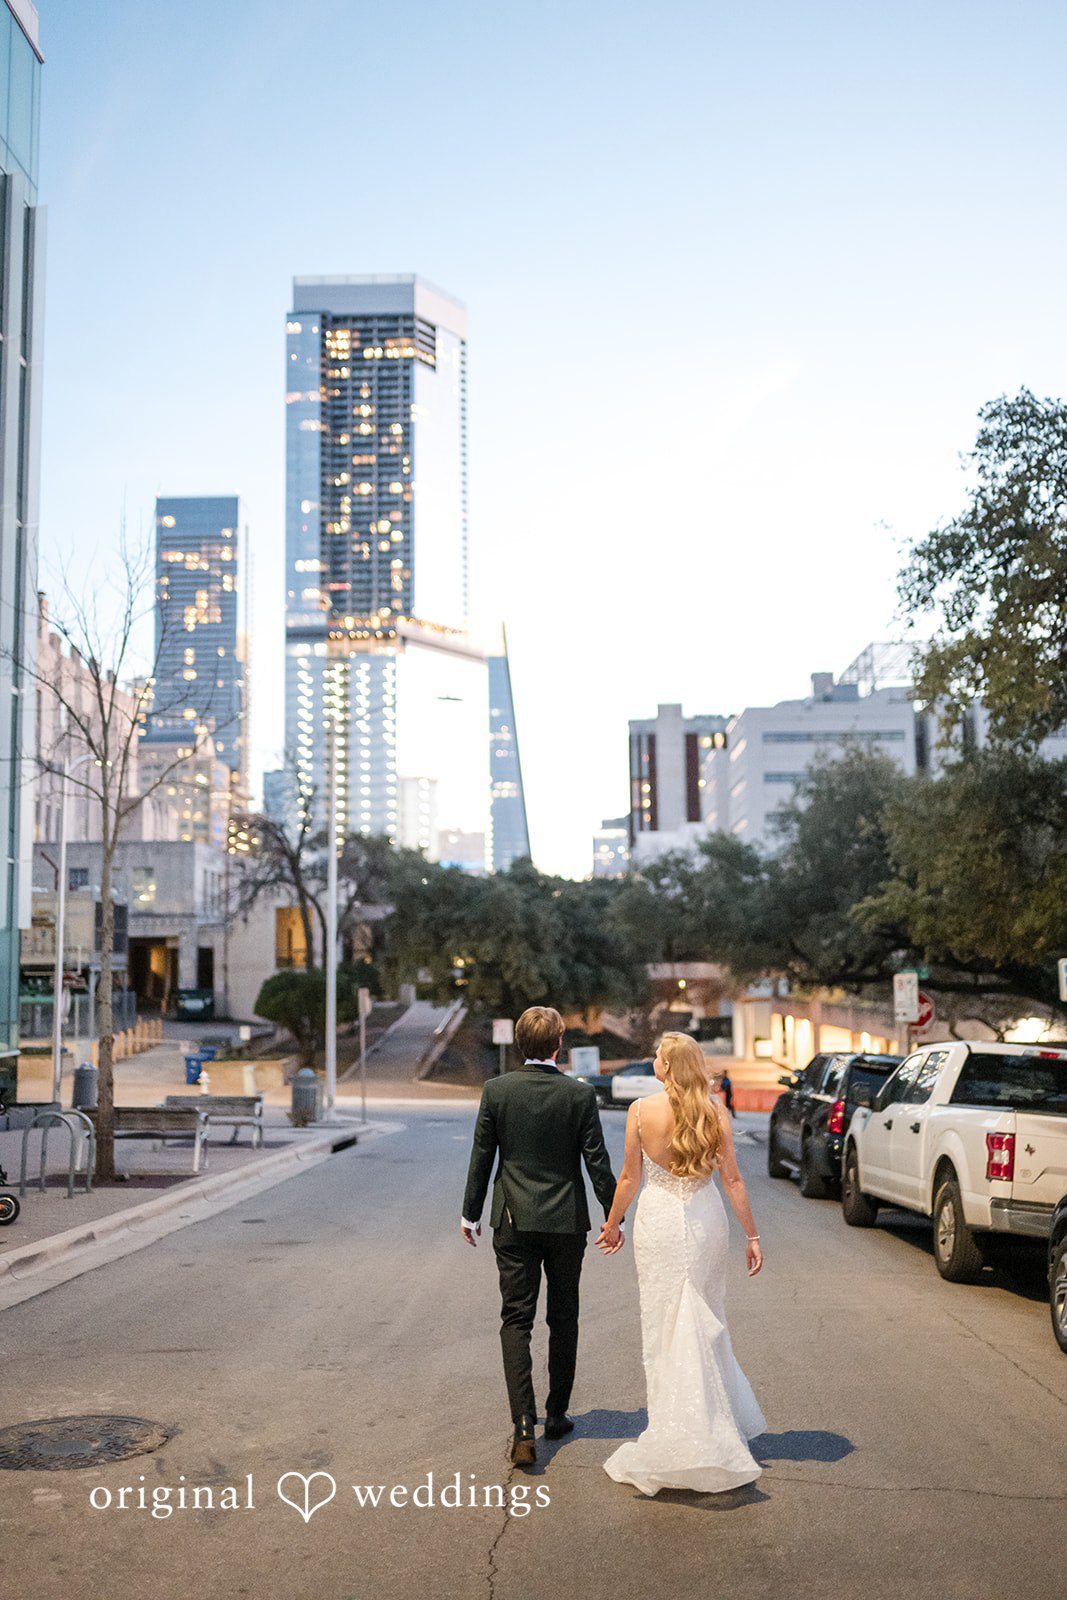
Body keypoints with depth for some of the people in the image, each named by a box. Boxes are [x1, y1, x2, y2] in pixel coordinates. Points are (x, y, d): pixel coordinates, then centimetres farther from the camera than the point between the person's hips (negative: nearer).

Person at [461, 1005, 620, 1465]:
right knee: (563, 1320, 16)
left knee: (516, 1320, 2)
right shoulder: (580, 1094, -8)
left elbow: (481, 1157, -2)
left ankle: (524, 1427, -10)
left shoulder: (496, 1090, -6)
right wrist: (614, 1217, 5)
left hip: (514, 1221, 0)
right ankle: (557, 1414, 26)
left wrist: (471, 1213, 10)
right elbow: (597, 1161, -6)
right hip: (567, 1221, 0)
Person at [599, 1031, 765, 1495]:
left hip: (659, 1220, -2)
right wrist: (751, 1235, 5)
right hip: (706, 1218, 3)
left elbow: (630, 1177, -2)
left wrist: (612, 1225, 13)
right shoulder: (714, 1110, -4)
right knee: (705, 1320, 18)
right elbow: (732, 1178, -3)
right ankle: (720, 1421, 27)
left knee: (665, 1324, 6)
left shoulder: (642, 1110, -10)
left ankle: (676, 1439, 10)